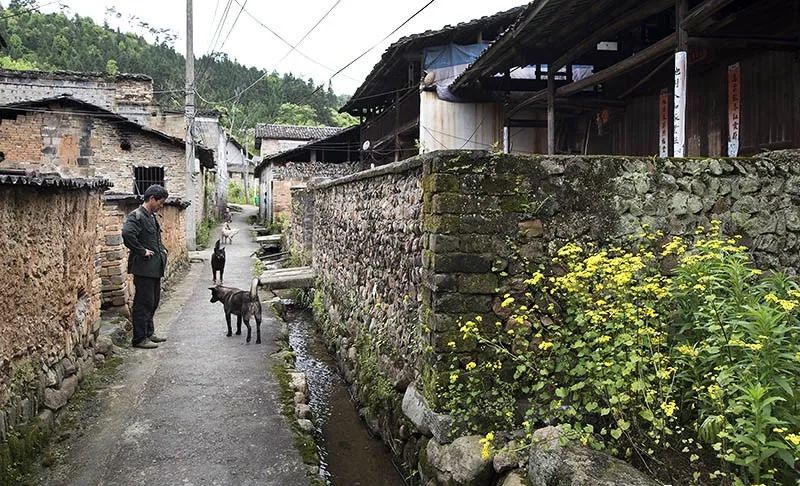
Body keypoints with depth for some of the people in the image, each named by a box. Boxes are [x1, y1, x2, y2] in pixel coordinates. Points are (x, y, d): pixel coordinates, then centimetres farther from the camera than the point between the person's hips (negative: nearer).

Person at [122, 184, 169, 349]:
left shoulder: (152, 216, 16)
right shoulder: (136, 216, -15)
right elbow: (127, 234, -33)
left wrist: (162, 249, 16)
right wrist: (142, 251, -24)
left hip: (155, 267, 10)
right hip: (144, 267, -10)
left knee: (153, 301, 17)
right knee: (143, 303, -3)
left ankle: (149, 333, 29)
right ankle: (139, 338, 4)